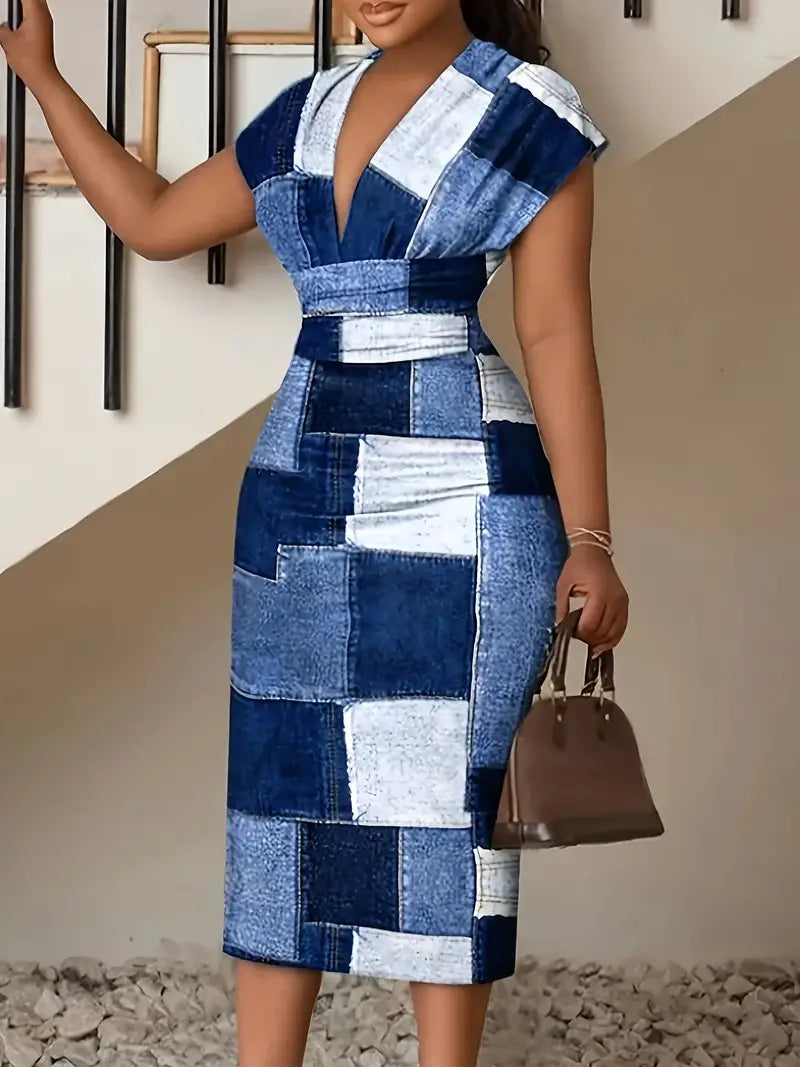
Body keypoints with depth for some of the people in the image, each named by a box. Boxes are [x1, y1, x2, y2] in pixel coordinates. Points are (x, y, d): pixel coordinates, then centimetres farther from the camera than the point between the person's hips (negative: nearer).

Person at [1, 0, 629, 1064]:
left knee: (448, 802, 0)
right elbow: (152, 219, 20)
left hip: (462, 503, -6)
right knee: (284, 784, 7)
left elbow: (558, 338, -7)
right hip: (300, 504, 6)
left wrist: (587, 540, -11)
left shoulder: (531, 112, -5)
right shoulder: (309, 114, 12)